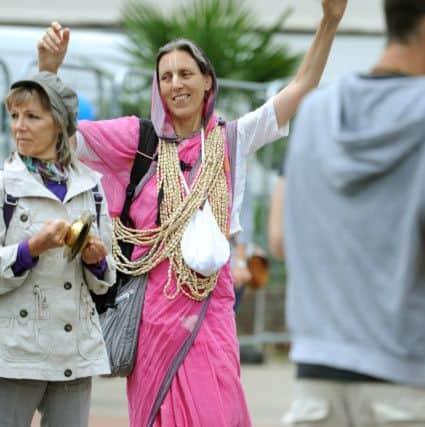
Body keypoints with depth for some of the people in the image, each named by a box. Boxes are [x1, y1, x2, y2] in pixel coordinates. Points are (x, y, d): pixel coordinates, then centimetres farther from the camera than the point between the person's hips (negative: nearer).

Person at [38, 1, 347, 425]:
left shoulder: (230, 140, 9)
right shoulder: (141, 138, 4)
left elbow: (300, 88, 7)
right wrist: (49, 69, -13)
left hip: (209, 306, 1)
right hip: (154, 305, -1)